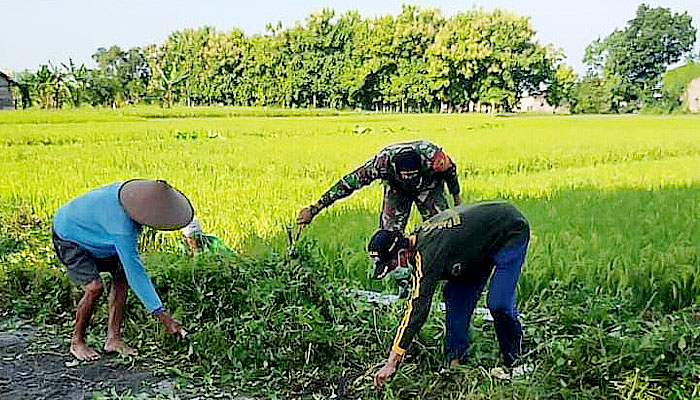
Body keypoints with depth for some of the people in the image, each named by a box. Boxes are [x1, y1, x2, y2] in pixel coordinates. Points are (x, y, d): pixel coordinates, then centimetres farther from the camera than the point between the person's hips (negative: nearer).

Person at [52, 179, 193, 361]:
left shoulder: (138, 193, -18)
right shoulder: (121, 226, -41)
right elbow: (136, 272, -39)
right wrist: (161, 314, -38)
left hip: (92, 231, 9)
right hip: (69, 236, -9)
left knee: (121, 276, -3)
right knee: (94, 287, -21)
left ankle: (113, 338, 2)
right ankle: (77, 342, 1)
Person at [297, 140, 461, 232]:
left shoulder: (433, 157, -41)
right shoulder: (383, 161, -42)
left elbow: (451, 171, -16)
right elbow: (348, 183, -36)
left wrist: (457, 198, 2)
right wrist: (314, 209, -36)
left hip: (430, 186, 0)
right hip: (396, 187, 0)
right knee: (390, 230, -11)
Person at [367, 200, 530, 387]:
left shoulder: (427, 253, -33)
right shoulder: (417, 238, -6)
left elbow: (417, 307, -36)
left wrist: (391, 363, -34)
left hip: (511, 231, -9)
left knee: (499, 303, -17)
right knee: (455, 294, 0)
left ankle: (513, 360, 6)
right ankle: (456, 358, 7)